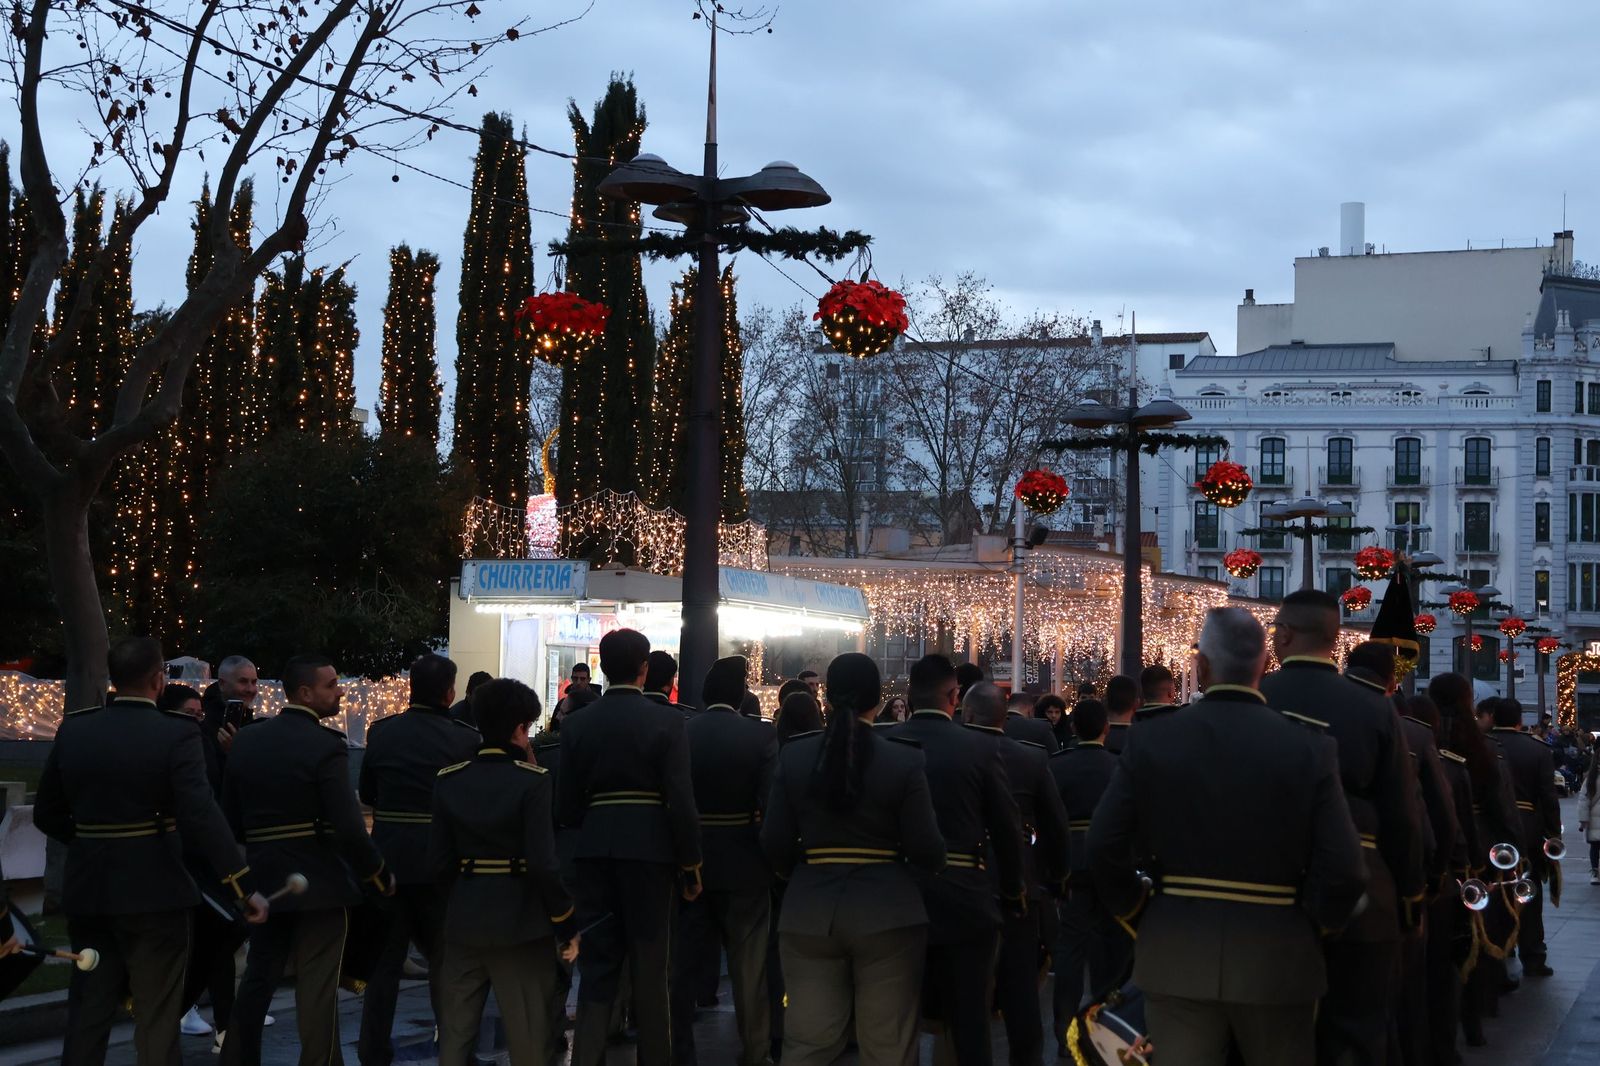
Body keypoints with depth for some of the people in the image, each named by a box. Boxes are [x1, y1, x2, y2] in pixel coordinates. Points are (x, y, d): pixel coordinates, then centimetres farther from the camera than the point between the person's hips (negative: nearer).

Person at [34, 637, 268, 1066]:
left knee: (88, 1013, 13)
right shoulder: (177, 733, -14)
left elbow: (47, 814, 8)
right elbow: (201, 816, -22)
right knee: (156, 1017, 5)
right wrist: (244, 886, -19)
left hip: (87, 891, 5)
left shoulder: (73, 729, 1)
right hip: (153, 892, -4)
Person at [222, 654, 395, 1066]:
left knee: (257, 979, 16)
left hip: (264, 879, 6)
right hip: (320, 881, -6)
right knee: (317, 988, 0)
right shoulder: (326, 746, -16)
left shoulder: (245, 739, 4)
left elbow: (230, 815, 8)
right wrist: (381, 875, -8)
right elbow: (349, 828, -20)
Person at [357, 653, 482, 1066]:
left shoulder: (382, 731, -4)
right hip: (441, 863, -2)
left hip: (388, 860, 2)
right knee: (445, 960, 12)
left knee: (383, 960, 10)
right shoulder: (465, 738, -11)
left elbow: (366, 793, 5)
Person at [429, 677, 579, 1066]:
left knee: (455, 1034, 11)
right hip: (520, 921, -5)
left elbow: (439, 861, 2)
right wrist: (566, 925, -6)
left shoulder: (448, 779, 2)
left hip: (462, 921, 5)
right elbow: (543, 864, -16)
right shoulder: (531, 781, -12)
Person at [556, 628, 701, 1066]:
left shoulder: (576, 724, 1)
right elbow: (682, 801, -11)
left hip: (593, 849, 3)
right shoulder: (666, 721, -8)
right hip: (649, 849, -3)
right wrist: (691, 864, -1)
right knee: (649, 966, 8)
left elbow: (566, 806, 1)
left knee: (597, 964, 9)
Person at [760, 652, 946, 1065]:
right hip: (886, 913, -2)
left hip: (810, 912, 2)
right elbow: (926, 850, -8)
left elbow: (774, 842, -1)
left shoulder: (793, 755, -2)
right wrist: (935, 863, 16)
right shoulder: (904, 759, -9)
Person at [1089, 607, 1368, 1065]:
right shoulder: (1310, 747, -8)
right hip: (1275, 959, 0)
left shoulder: (1153, 740, -5)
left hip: (1175, 954, 1)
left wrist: (1134, 907, 11)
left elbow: (1104, 849, -6)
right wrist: (1309, 927, 5)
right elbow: (1344, 871, -12)